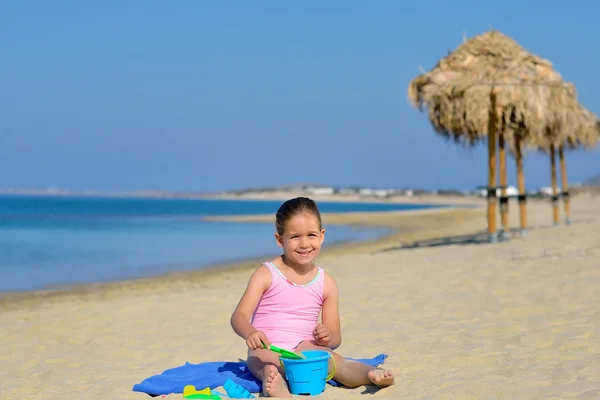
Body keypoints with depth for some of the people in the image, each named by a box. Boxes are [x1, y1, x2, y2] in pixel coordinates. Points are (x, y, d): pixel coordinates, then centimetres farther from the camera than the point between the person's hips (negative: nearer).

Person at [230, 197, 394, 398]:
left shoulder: (326, 283, 7)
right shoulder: (266, 274, -1)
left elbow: (335, 337, 8)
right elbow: (239, 316, -9)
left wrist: (327, 337, -18)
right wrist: (250, 333, -34)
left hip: (304, 349, 2)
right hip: (267, 349, -2)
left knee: (332, 357, -30)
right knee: (261, 359, -36)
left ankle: (371, 374, -55)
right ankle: (275, 384, -67)